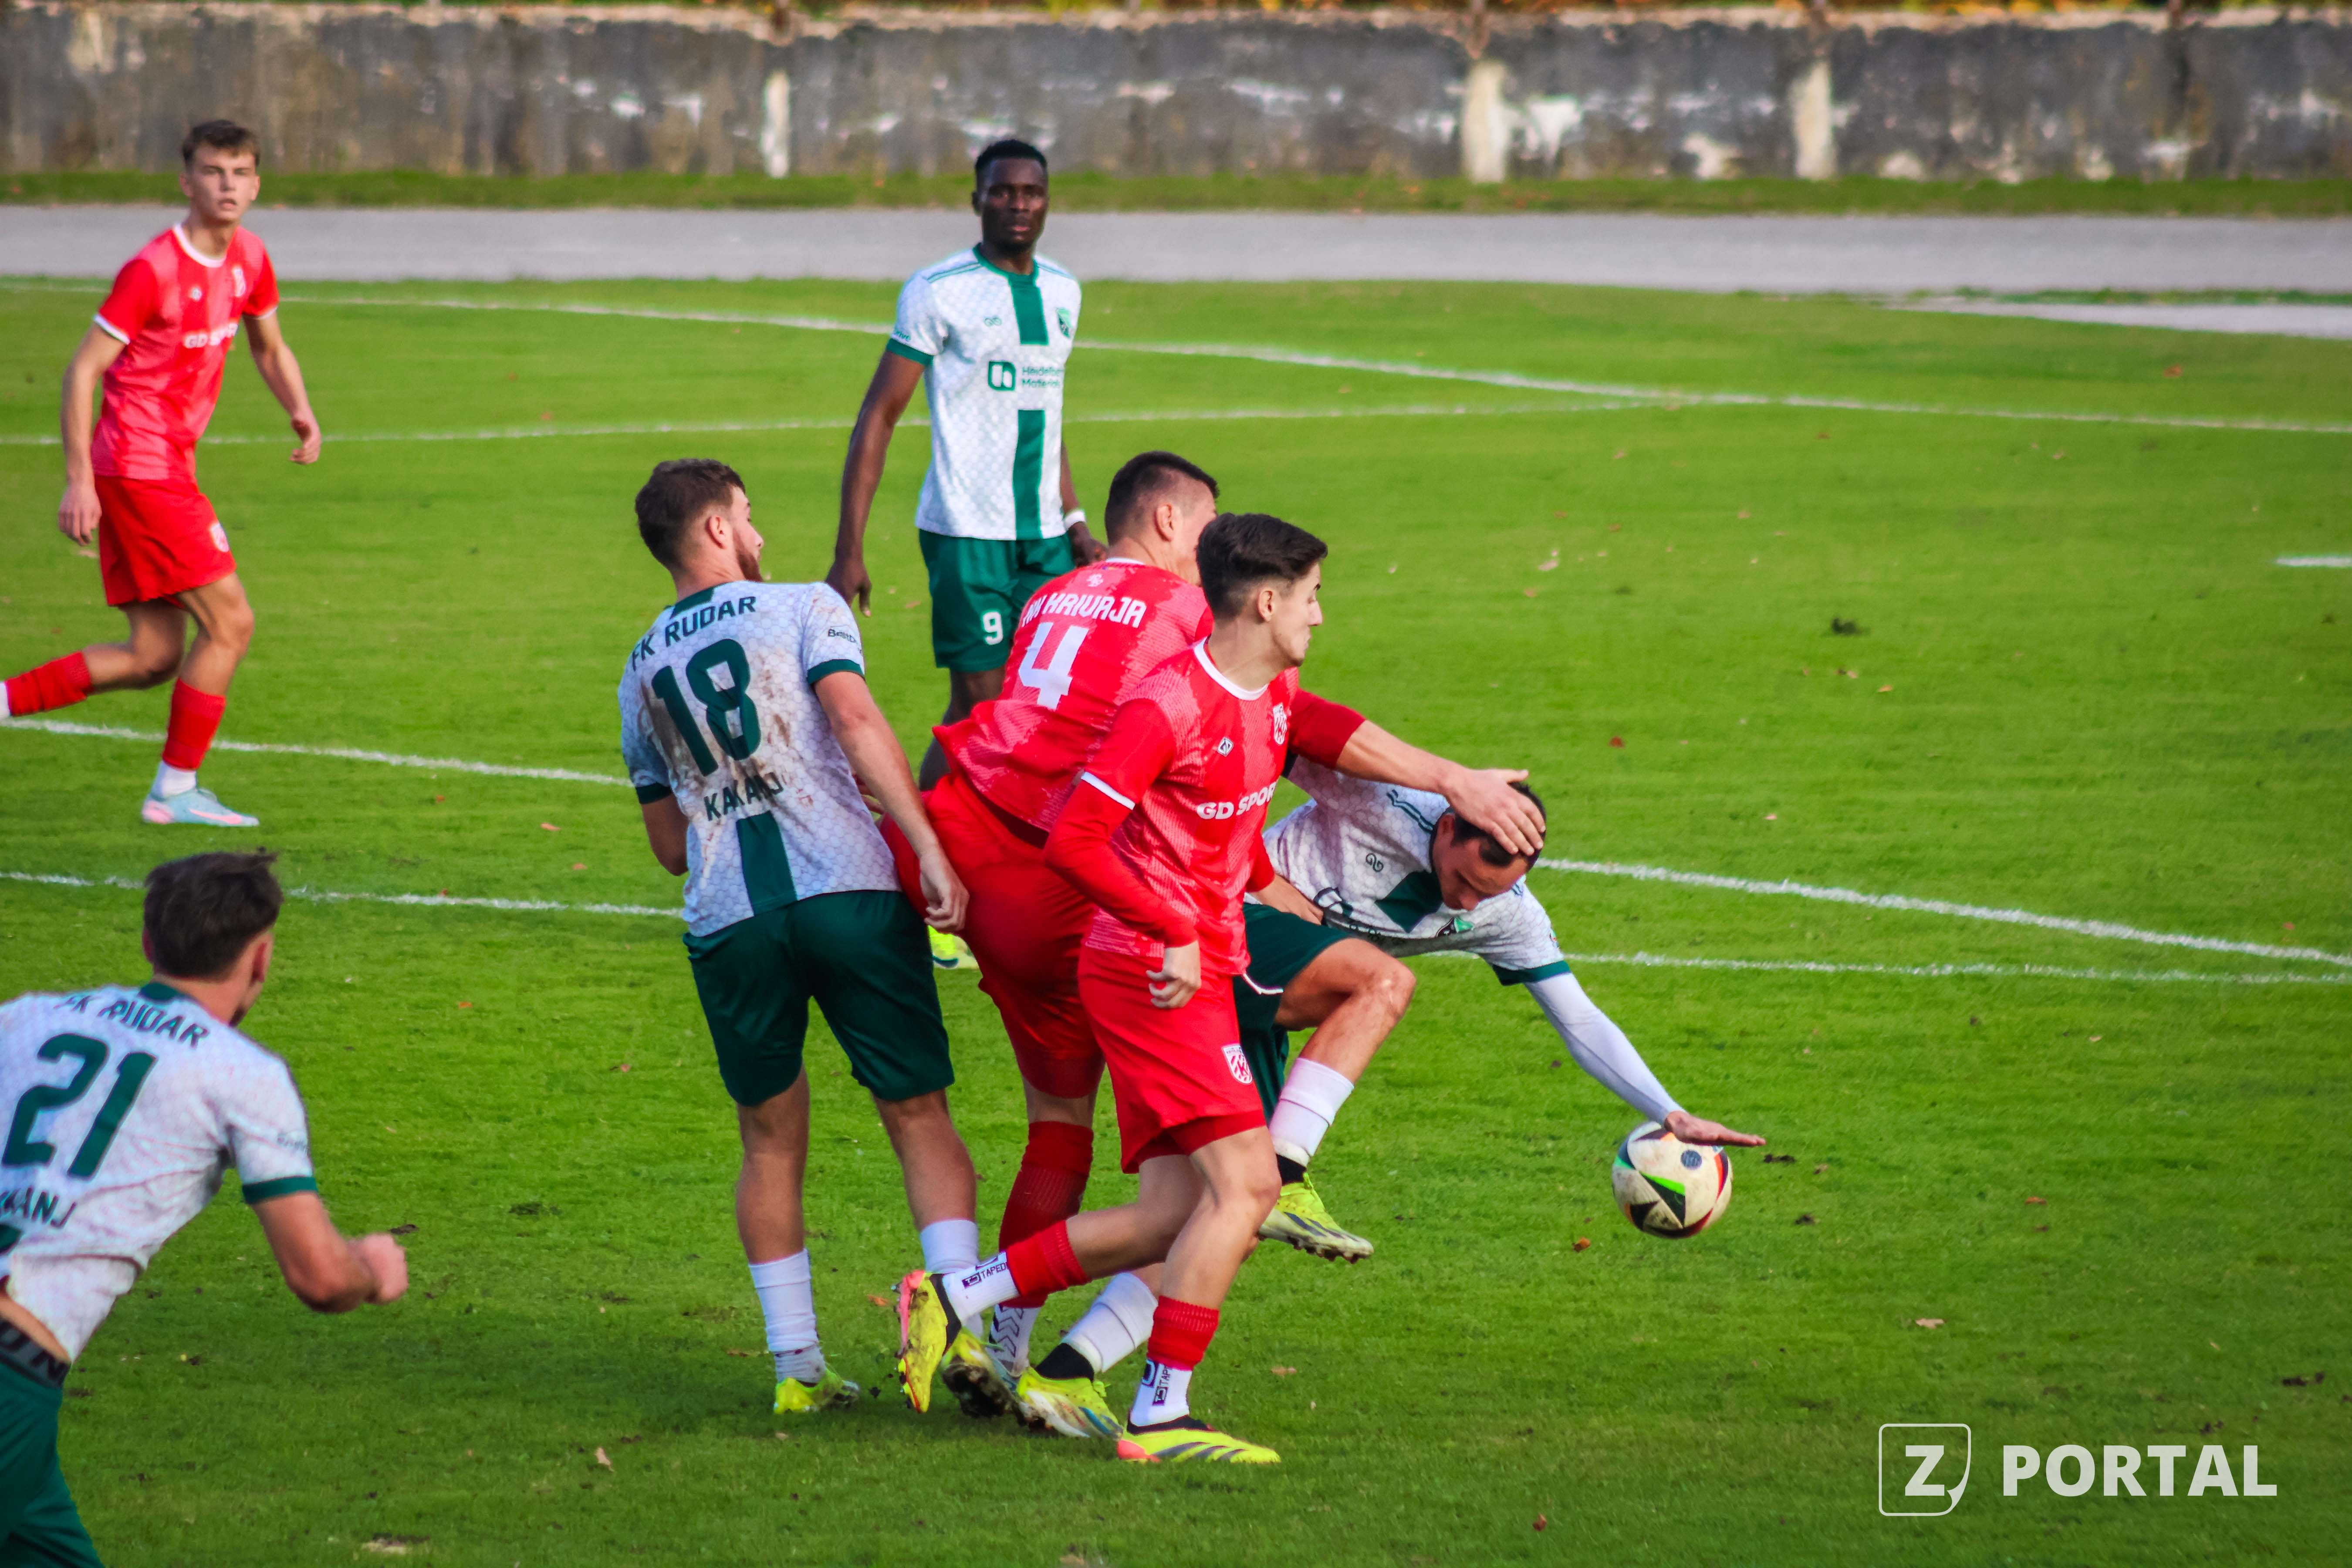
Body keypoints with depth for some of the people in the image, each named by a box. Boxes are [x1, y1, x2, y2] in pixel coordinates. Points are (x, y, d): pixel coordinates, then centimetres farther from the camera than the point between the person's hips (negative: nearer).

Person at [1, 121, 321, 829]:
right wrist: (79, 479, -20)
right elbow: (83, 369, -15)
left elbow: (270, 349, 23)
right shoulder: (153, 271, -16)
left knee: (153, 657, 9)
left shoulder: (248, 259, 8)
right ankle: (175, 790, 0)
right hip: (139, 469, -9)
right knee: (229, 622, -8)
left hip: (167, 470, 9)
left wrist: (301, 413, 2)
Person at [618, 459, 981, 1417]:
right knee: (920, 1119, 3)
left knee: (771, 1143, 14)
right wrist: (930, 850, -15)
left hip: (728, 924, 3)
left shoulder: (641, 673, 21)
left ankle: (796, 1366, 9)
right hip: (849, 892, -3)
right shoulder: (802, 609, 7)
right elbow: (856, 720, -10)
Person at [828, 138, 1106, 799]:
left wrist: (1074, 520, 20)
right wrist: (848, 553, -13)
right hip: (968, 529, -6)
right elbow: (878, 417, -7)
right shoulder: (939, 291, -7)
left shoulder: (1062, 292, 13)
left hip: (1044, 534, 6)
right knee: (977, 708, -10)